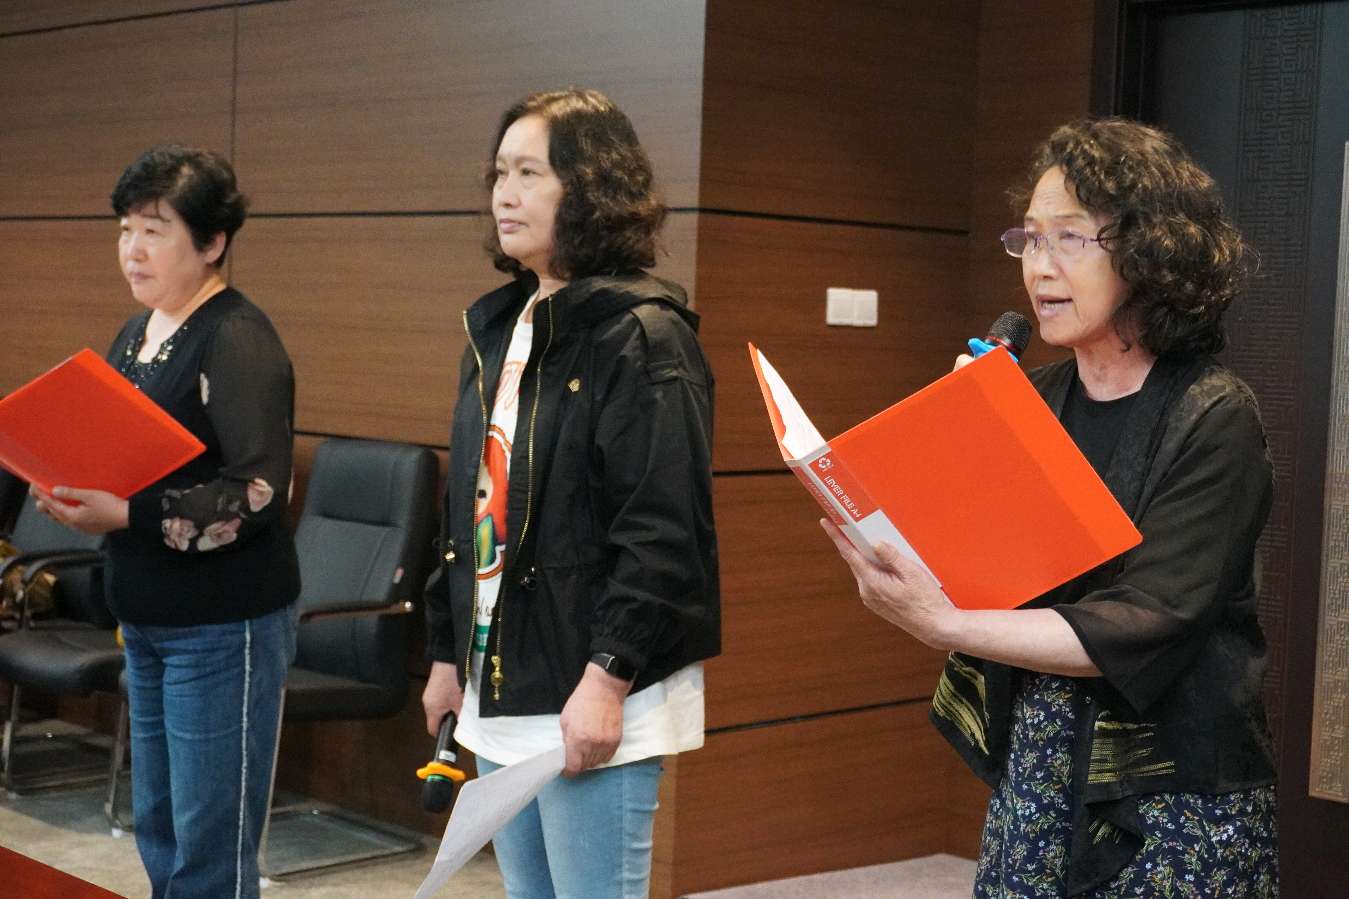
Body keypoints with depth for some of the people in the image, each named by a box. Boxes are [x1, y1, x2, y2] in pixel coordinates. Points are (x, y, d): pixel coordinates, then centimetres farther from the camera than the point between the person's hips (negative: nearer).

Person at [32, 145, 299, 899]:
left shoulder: (239, 341, -14)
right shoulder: (135, 336, 12)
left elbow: (259, 494, -22)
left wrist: (125, 516, -26)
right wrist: (75, 492, -1)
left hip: (224, 629, -8)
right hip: (148, 622, 8)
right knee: (158, 830, 15)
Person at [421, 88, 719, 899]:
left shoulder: (643, 336, -12)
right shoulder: (497, 329, 14)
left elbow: (664, 533, -19)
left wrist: (607, 680, -22)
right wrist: (448, 652, 19)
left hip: (592, 701, -8)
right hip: (501, 692, 8)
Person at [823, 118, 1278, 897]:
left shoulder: (1213, 417, -12)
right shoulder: (1038, 401, 5)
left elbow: (1143, 627, -21)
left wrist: (946, 626, -28)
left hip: (1173, 797, -5)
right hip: (1034, 770, 5)